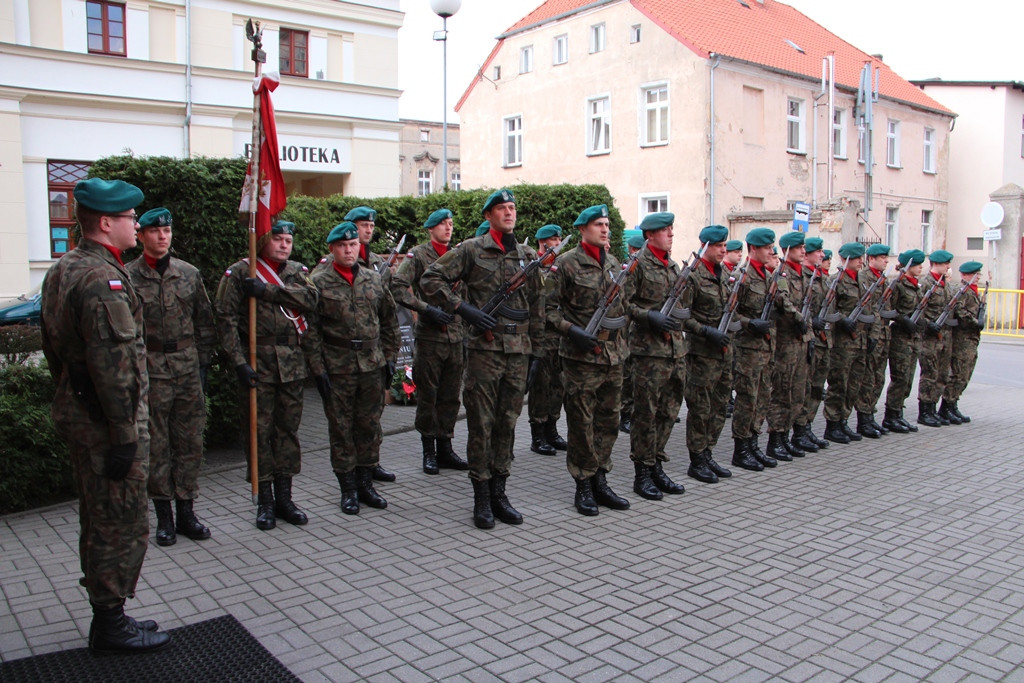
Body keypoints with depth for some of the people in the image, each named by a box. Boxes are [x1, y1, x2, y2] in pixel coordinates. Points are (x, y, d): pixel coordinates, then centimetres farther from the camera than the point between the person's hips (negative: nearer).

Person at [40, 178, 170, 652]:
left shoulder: (62, 271, 12)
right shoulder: (103, 279, -21)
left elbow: (54, 346, 19)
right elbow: (114, 366, -26)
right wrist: (124, 436, -23)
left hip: (75, 412, 11)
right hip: (105, 422, -11)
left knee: (98, 521, 19)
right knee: (122, 526, 2)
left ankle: (107, 616, 32)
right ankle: (110, 625, 15)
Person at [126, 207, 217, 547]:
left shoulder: (189, 273, 7)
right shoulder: (128, 277, -3)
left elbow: (205, 321, 11)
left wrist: (202, 363, 7)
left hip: (188, 369, 3)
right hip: (150, 372, -3)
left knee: (190, 443, 8)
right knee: (156, 446, 5)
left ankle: (186, 512, 20)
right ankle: (164, 516, 17)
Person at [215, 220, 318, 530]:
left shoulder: (297, 272, 11)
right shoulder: (239, 273, -1)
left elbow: (310, 298, -10)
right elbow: (226, 320, -7)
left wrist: (268, 291, -18)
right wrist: (239, 362, -14)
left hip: (291, 362, 4)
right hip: (257, 362, -3)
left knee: (288, 428, 8)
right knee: (259, 429, 1)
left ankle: (284, 496, 19)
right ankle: (265, 501, 12)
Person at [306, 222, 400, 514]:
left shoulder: (374, 279, 7)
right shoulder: (319, 283, -3)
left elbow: (389, 321, 13)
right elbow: (310, 329, -4)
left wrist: (390, 357, 8)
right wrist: (318, 369, -8)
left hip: (373, 366, 3)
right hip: (337, 369, -3)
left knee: (370, 425, 9)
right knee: (341, 428, 5)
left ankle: (366, 483, 23)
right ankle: (348, 489, 17)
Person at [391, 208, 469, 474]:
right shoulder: (418, 255, -2)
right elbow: (397, 288, -12)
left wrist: (466, 334, 12)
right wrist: (426, 309, -18)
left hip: (456, 338, 5)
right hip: (429, 337, -5)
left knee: (451, 397, 9)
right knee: (428, 397, 3)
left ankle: (445, 449, 19)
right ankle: (429, 452, 13)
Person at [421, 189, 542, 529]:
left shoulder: (528, 255, 13)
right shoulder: (471, 250, 0)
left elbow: (537, 306, 17)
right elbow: (430, 279, -3)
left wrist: (537, 349, 14)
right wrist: (463, 308, -12)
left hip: (518, 351, 4)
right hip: (484, 348, -4)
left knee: (508, 423, 9)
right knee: (481, 424, 1)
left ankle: (499, 491, 21)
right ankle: (481, 497, 11)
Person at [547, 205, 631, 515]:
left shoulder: (614, 264, 13)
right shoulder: (567, 263, -6)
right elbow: (549, 307, -8)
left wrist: (622, 339, 15)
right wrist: (571, 330, -20)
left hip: (614, 356, 7)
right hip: (581, 357, -6)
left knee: (608, 422, 11)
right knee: (582, 424, 1)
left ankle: (600, 481, 23)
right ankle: (583, 486, 13)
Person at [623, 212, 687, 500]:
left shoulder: (673, 265, 17)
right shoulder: (638, 264, -6)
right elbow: (622, 303, -12)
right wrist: (651, 317, -19)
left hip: (676, 348, 7)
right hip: (649, 349, -7)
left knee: (668, 412, 10)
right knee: (646, 414, -1)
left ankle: (657, 467, 21)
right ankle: (642, 473, 8)